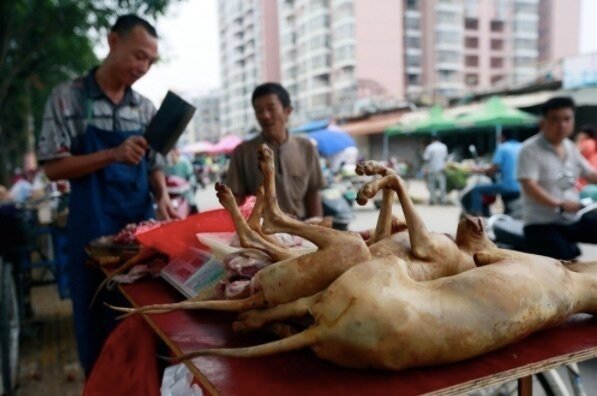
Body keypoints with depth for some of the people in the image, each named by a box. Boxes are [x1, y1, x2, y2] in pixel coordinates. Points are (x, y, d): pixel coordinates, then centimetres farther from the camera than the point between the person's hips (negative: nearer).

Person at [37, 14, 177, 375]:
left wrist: (163, 198, -8)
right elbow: (54, 167, -9)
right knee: (99, 325, 8)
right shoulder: (68, 97, -4)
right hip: (93, 231, -3)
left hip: (141, 228, 4)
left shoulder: (146, 108, 7)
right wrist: (113, 155, -21)